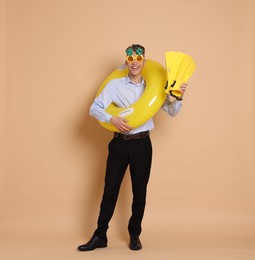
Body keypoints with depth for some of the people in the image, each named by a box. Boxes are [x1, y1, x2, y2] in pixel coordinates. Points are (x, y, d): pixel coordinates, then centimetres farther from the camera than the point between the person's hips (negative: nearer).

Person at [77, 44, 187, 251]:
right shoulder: (114, 85, 0)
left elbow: (172, 112, 7)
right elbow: (94, 108, -3)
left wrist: (178, 97, -12)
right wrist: (112, 119, -19)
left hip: (142, 144, 1)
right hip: (119, 143, -1)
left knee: (140, 191, 9)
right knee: (110, 190, 4)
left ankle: (135, 235, 25)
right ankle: (100, 236, 16)